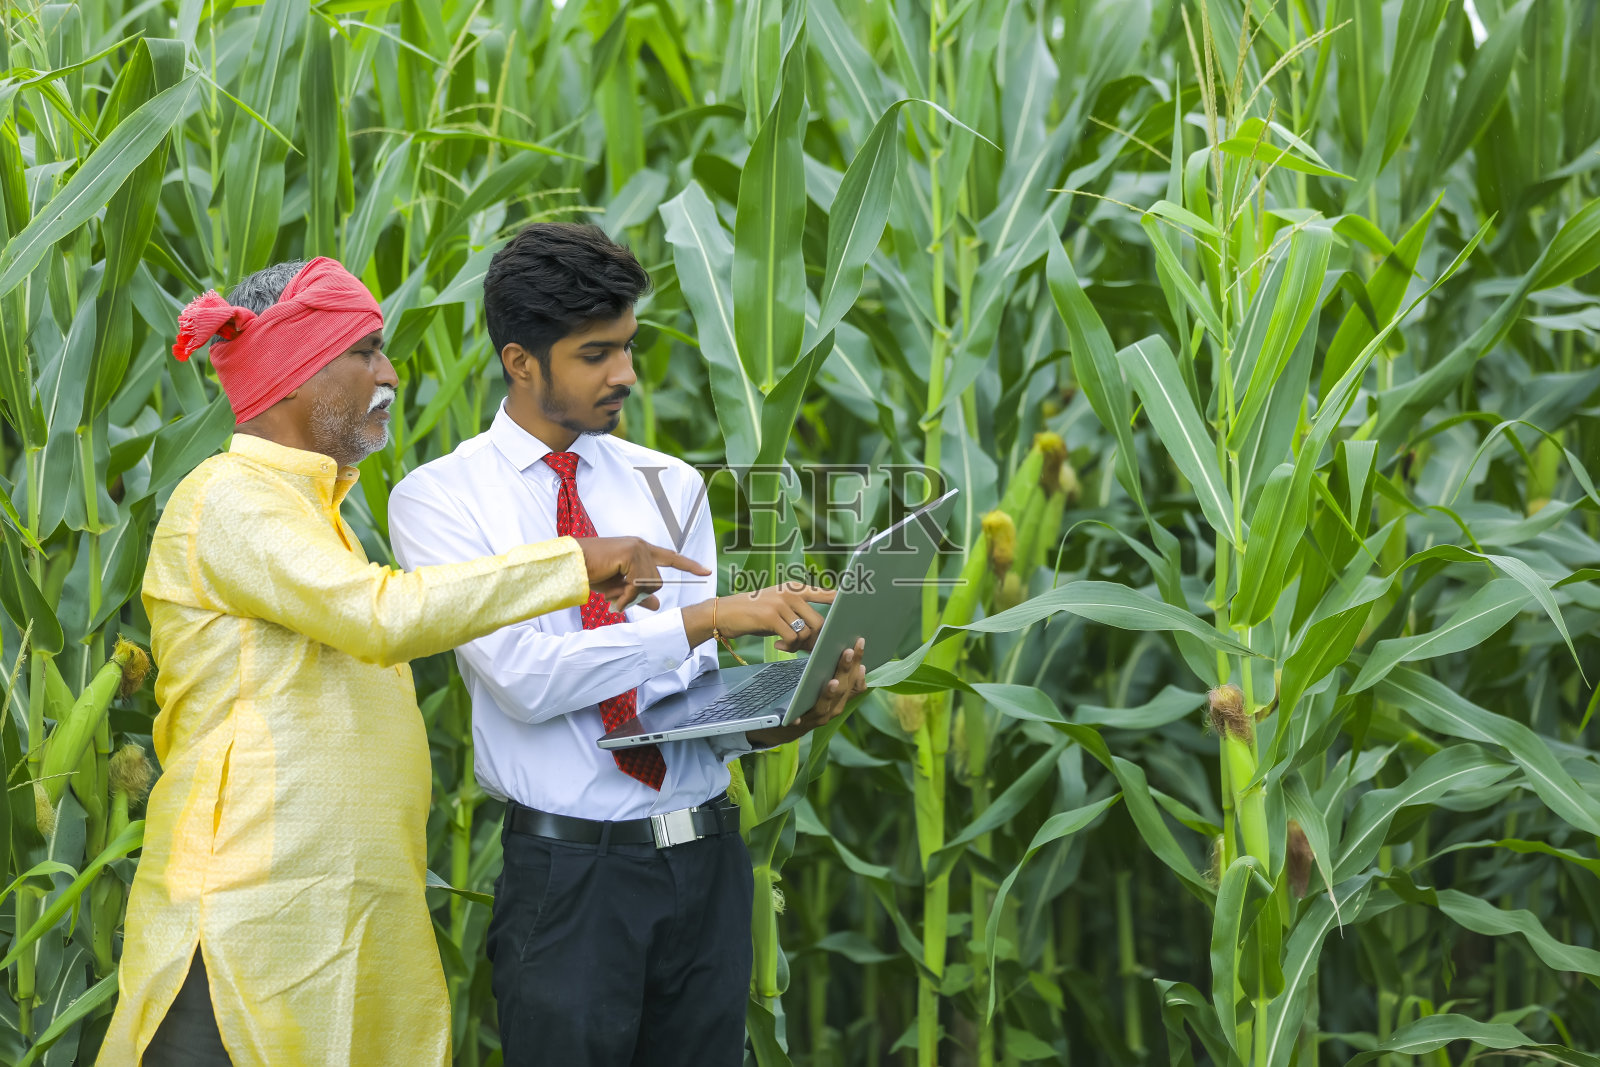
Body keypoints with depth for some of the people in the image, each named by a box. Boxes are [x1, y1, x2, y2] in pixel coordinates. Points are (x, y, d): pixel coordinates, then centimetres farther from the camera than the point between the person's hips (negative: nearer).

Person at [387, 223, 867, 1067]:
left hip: (706, 860, 4)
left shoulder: (669, 486, 11)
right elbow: (522, 676, -17)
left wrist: (782, 712, -17)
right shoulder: (439, 498, -3)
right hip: (567, 867, -4)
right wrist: (709, 616, -21)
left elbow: (697, 690, 5)